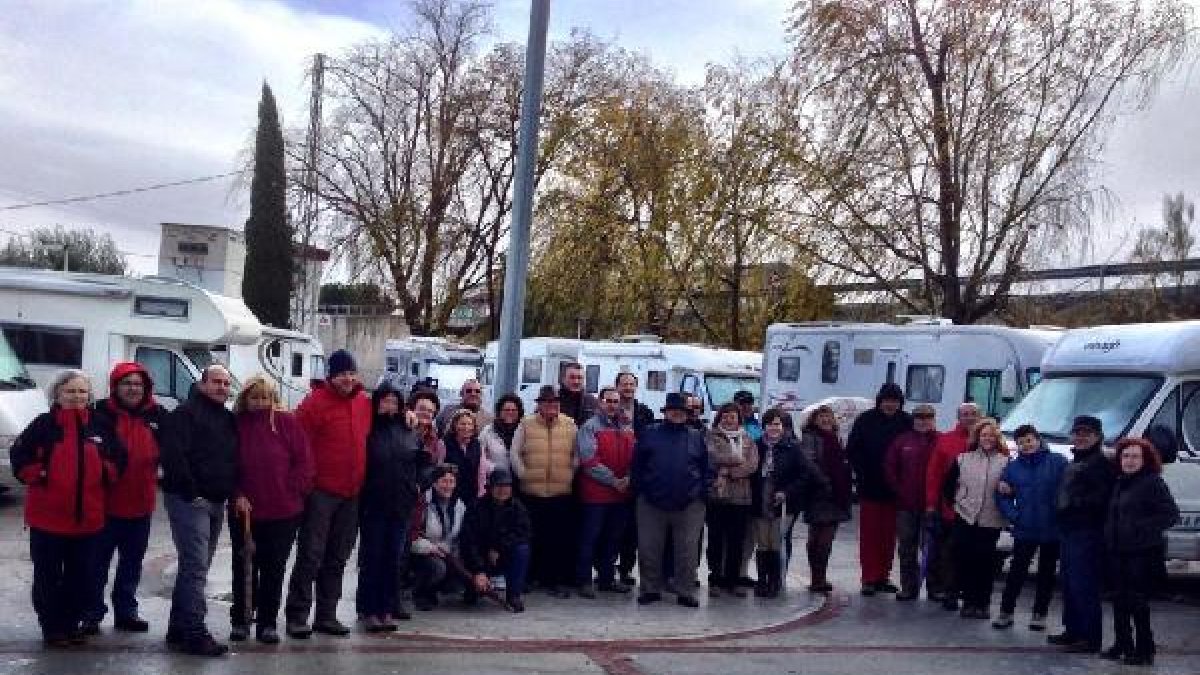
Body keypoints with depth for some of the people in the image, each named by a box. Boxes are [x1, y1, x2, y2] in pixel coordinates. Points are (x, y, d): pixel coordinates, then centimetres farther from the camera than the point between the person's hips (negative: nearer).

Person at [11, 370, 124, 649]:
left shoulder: (99, 427, 5)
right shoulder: (44, 425, -4)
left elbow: (118, 457, 16)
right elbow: (19, 456, -2)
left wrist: (105, 475, 1)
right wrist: (37, 477, -11)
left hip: (87, 517, 3)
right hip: (48, 516, -3)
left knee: (79, 575, 11)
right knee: (48, 576, 5)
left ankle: (71, 623, 24)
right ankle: (51, 627, 16)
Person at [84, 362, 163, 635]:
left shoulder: (157, 415, 5)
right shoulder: (101, 413, -9)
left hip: (141, 503, 5)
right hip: (105, 502, -5)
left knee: (133, 561, 15)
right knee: (98, 561, 3)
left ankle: (126, 612, 28)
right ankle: (92, 614, 14)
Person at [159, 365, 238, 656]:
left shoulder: (229, 419, 17)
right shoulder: (186, 413, -9)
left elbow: (234, 460, 23)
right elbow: (173, 455, -19)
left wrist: (233, 493, 10)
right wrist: (191, 493, -19)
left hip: (216, 502, 9)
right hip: (189, 500, -9)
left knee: (196, 567, 14)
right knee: (195, 567, -12)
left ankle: (178, 629, 22)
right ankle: (194, 634, -11)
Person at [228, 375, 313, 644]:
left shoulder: (287, 423, -1)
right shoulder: (235, 425, 1)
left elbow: (304, 461, 0)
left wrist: (293, 491, -6)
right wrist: (236, 495, -7)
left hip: (283, 513, -1)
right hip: (245, 511, 1)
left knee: (274, 569, 6)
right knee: (244, 568, 9)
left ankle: (268, 623, 16)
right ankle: (240, 620, 23)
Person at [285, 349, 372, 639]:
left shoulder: (365, 403, 9)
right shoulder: (315, 402, -9)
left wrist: (362, 481, 14)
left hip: (351, 494, 6)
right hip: (321, 492, -6)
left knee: (338, 558, 11)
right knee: (311, 555, -4)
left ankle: (327, 615, 20)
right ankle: (297, 616, 3)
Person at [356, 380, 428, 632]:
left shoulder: (409, 433, 8)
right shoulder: (369, 431, -5)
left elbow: (420, 463, 15)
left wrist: (416, 485, 4)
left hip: (401, 504, 4)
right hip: (373, 504, -4)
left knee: (395, 557, 8)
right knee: (372, 557, 2)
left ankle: (387, 609, 16)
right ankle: (369, 610, 8)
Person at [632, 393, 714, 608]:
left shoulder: (697, 437, 7)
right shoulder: (649, 434, 5)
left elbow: (707, 468, 7)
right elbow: (637, 465, 4)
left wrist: (703, 490, -3)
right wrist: (639, 489, -3)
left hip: (689, 505, 0)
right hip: (652, 503, 0)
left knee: (688, 550, 4)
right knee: (649, 548, 5)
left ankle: (685, 592, 14)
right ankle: (650, 589, 18)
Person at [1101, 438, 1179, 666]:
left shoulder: (1153, 483, -9)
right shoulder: (1120, 483, 16)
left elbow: (1171, 514, -13)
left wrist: (1143, 528, -18)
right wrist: (1109, 538, 13)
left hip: (1143, 553, -8)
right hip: (1118, 552, 8)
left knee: (1137, 601, -7)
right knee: (1119, 599, 11)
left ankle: (1144, 650, 2)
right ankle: (1123, 644, 22)